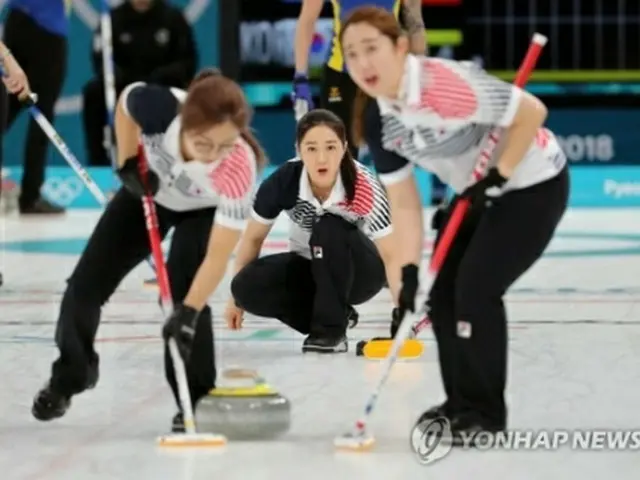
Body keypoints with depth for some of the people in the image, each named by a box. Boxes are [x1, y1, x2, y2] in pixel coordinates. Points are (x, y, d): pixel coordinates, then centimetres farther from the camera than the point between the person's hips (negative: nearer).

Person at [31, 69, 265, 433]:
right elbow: (125, 102, -13)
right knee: (85, 286, 4)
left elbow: (217, 257, -39)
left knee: (181, 293, -24)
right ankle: (70, 375, 31)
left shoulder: (239, 170, -44)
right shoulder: (159, 107, -41)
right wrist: (129, 163, -15)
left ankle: (198, 399, -6)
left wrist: (188, 311, -47)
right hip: (148, 189, 3)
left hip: (202, 211, -3)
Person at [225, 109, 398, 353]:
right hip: (311, 269, 3)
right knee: (248, 286, -24)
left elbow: (391, 256, -34)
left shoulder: (365, 187, -31)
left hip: (358, 272, -3)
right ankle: (333, 315, -3)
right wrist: (237, 298, -1)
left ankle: (331, 329, -20)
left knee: (329, 229, -35)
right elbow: (253, 238, -7)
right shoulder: (283, 181, -24)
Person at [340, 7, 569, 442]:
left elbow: (532, 111, -29)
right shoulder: (377, 120, -8)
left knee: (476, 289, -15)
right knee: (443, 293, 5)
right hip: (480, 193, 8)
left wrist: (499, 175, -22)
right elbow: (404, 202, -4)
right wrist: (409, 270, -13)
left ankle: (487, 413, -1)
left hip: (534, 185, -8)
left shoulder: (447, 84, -34)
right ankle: (461, 402, 21)